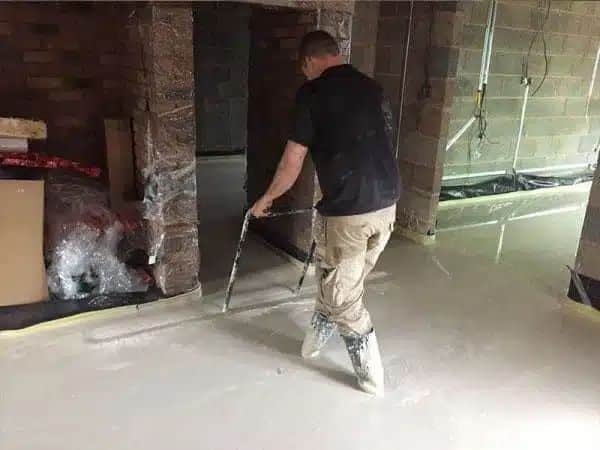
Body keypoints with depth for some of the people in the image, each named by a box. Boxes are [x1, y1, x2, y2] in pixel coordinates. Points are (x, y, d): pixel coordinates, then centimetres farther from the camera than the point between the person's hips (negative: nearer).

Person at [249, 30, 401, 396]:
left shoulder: (313, 92, -6)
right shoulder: (372, 87, 13)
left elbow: (292, 163, -5)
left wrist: (266, 198, 13)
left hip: (348, 211, -7)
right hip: (387, 205, 7)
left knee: (344, 296, 12)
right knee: (344, 281, 25)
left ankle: (372, 378, 23)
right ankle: (317, 338, 45)